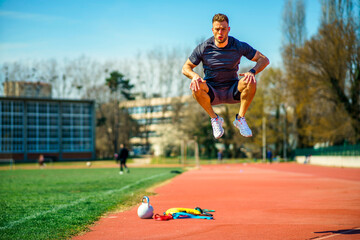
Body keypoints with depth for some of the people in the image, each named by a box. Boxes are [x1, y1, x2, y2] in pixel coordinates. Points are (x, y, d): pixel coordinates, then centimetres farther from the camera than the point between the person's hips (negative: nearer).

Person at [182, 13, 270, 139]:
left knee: (251, 82, -29)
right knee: (196, 87, -33)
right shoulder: (203, 48, -8)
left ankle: (240, 119, -12)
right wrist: (194, 76, -27)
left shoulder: (238, 46, -8)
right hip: (212, 94, 0)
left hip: (233, 92, 0)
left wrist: (252, 72, -28)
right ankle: (214, 119, -11)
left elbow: (264, 60, -6)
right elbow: (186, 68, -2)